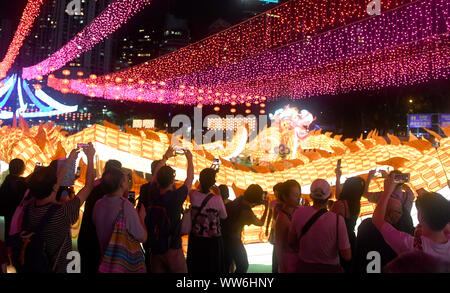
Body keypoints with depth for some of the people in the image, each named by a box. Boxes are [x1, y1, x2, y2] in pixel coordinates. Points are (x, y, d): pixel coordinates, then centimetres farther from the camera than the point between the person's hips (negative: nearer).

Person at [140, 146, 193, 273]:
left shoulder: (153, 194, -6)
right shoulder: (176, 196, -16)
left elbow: (156, 174, 13)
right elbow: (190, 178, -1)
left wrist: (166, 157, 26)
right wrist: (189, 158, 14)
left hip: (154, 249, 5)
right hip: (172, 248, -4)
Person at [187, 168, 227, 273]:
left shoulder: (193, 195, -13)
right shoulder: (217, 199, -22)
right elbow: (224, 216, -4)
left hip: (195, 238, 3)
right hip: (213, 240, -3)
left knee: (195, 268, 19)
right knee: (212, 268, 15)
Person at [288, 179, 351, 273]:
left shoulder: (299, 213, -13)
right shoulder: (337, 220, -23)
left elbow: (291, 242, 0)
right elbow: (347, 256, -15)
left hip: (304, 268, 2)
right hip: (329, 269, -1)